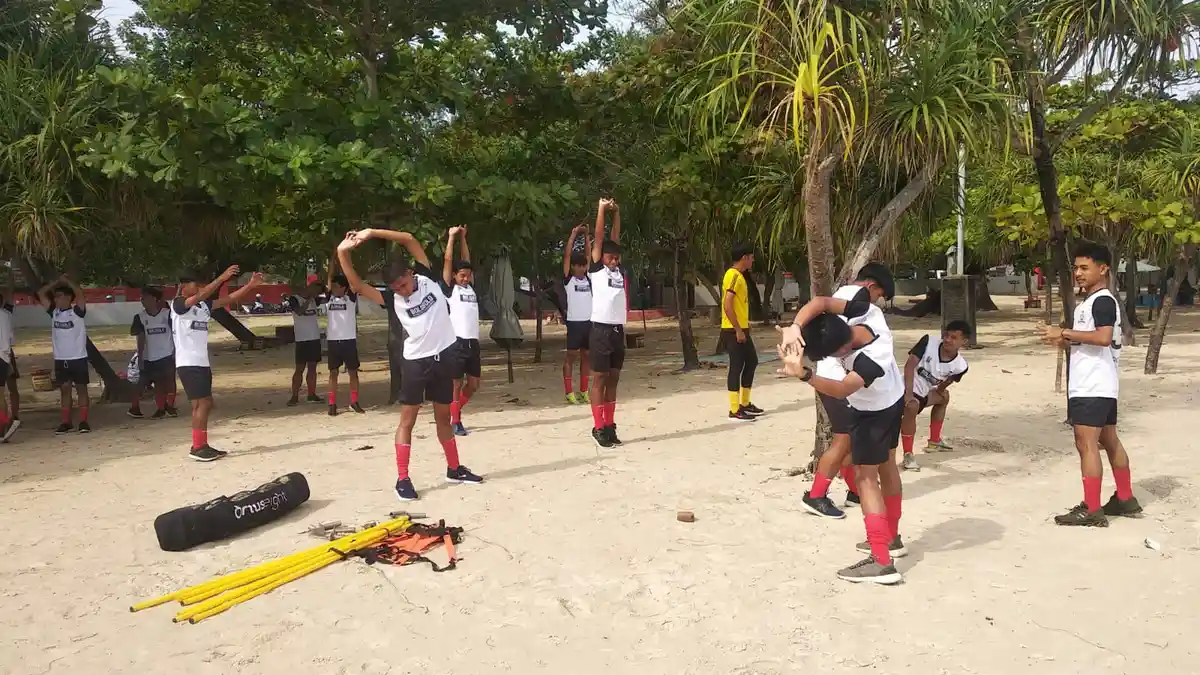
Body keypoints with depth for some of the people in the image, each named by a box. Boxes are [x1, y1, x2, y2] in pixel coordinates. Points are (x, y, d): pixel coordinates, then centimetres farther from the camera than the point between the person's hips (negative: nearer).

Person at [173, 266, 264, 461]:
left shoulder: (203, 305, 12)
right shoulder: (178, 304, -10)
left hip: (202, 362, 9)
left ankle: (202, 445, 20)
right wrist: (222, 278, -35)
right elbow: (200, 296, -28)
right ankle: (197, 447, -5)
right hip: (188, 363, -9)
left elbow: (228, 299, 10)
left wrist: (250, 285, 1)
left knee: (205, 404, 12)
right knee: (202, 403, -11)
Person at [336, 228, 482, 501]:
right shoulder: (392, 299, -4)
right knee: (407, 419, 0)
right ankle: (402, 479, 5)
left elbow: (410, 240, -7)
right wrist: (343, 253, -21)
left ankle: (454, 469, 28)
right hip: (415, 361, -2)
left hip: (444, 356, 2)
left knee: (443, 417, 15)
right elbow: (357, 286, -12)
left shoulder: (427, 278, -1)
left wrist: (372, 232, -11)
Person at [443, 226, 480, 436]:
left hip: (473, 342, 6)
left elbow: (466, 261, 20)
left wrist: (463, 238, 15)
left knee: (473, 384, 11)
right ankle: (455, 422, 10)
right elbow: (448, 261, -5)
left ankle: (454, 410, 30)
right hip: (456, 342, -6)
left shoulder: (471, 288, 15)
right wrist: (452, 236, -3)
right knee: (456, 385, 0)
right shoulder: (450, 289, 0)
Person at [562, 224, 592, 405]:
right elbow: (567, 255, -9)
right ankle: (569, 392, 5)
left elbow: (589, 255, 10)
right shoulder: (568, 279, -2)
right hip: (574, 322, -5)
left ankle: (584, 391, 16)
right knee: (571, 356, 1)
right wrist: (574, 235, -7)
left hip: (588, 322, 5)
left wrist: (586, 236, 4)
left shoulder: (588, 278, 10)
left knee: (586, 356, 9)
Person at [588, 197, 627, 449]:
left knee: (613, 380, 10)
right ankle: (598, 428, 5)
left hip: (618, 330, 6)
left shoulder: (618, 270, 12)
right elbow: (599, 238, -3)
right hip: (601, 330, -6)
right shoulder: (596, 269, -2)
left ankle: (610, 426, 17)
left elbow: (615, 239, 15)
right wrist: (602, 209, 0)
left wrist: (616, 213, 17)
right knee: (600, 380, 0)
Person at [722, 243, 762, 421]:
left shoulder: (739, 275, 15)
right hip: (734, 331, -10)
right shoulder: (733, 276, -17)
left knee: (752, 362, 16)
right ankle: (735, 410, -1)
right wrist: (738, 330, -22)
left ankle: (745, 404, 24)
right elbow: (727, 305, -24)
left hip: (741, 329, 10)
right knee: (736, 367, -7)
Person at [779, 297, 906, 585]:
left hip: (872, 412, -9)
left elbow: (842, 389, -53)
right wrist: (795, 327, -46)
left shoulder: (872, 361, -43)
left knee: (865, 477, -7)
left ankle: (881, 561, -10)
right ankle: (891, 538, 37)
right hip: (892, 399, 9)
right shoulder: (867, 314, -26)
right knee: (887, 466, 20)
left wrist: (803, 374, -69)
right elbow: (821, 302, -29)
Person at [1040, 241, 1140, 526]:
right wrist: (1065, 341, 8)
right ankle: (1125, 499, 27)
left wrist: (1065, 333, -22)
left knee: (1086, 444, -10)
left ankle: (1091, 510, -7)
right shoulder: (1090, 302, 18)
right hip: (1097, 385, 11)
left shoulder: (1103, 300, -13)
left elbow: (1103, 337, -27)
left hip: (1093, 387, -11)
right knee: (1109, 441, 17)